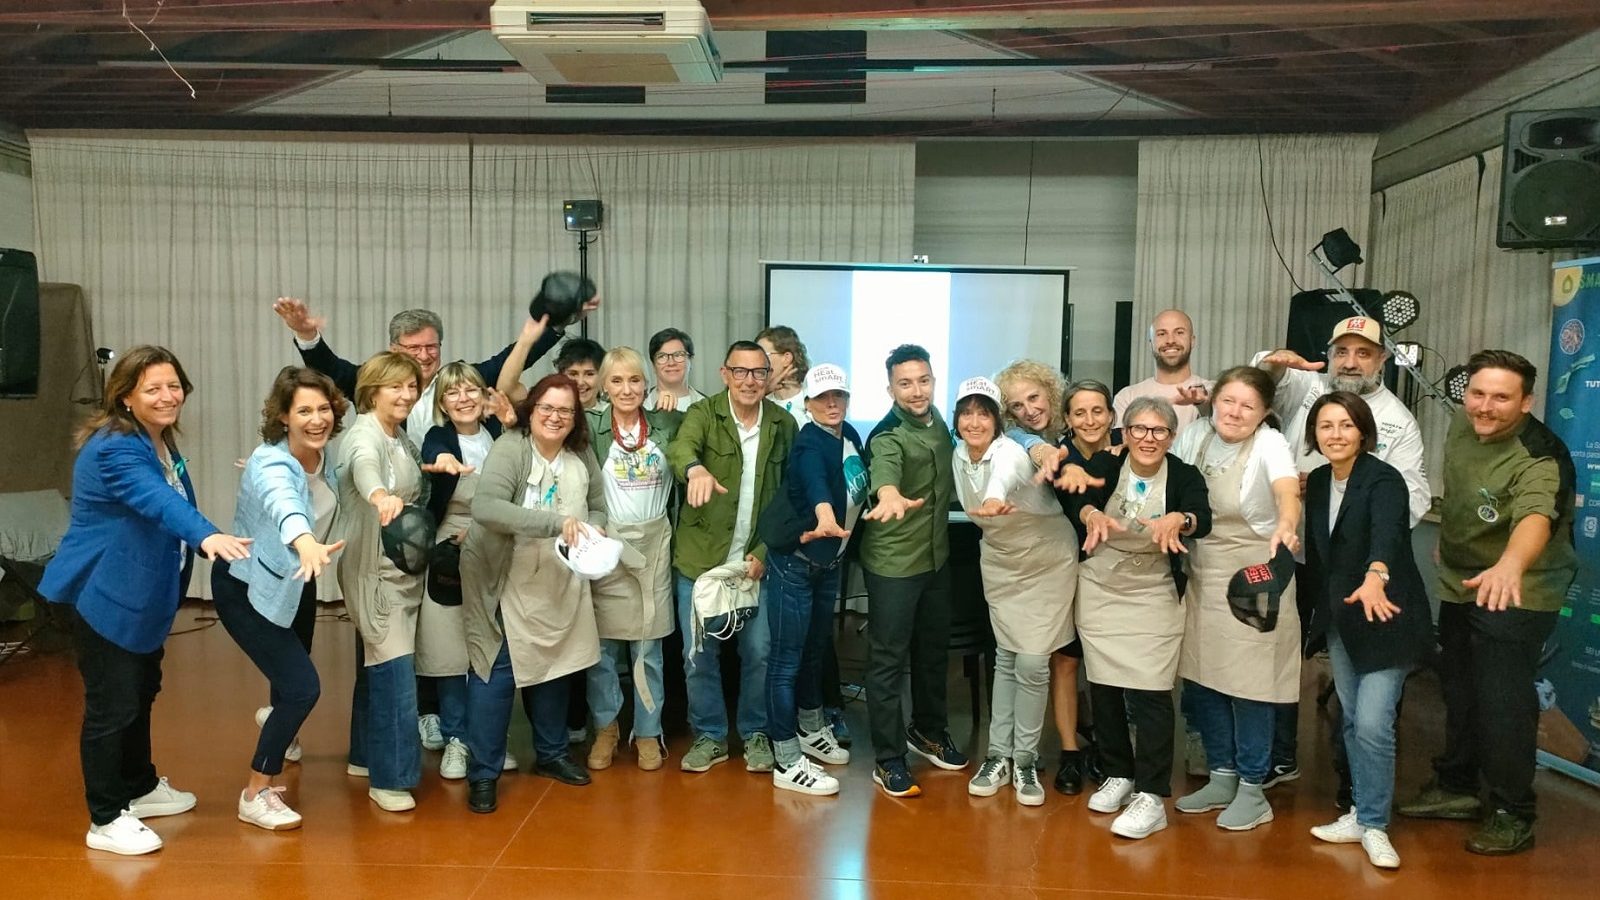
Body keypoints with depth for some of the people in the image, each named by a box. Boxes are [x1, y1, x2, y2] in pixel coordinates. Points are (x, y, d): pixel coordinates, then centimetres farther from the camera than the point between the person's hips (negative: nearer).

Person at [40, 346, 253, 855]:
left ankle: (141, 788, 36)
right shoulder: (115, 448, -24)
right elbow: (157, 500, -43)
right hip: (103, 595, -10)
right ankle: (105, 820, 7)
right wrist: (206, 536, -58)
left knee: (142, 692, 20)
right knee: (111, 704, -5)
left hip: (143, 595, 10)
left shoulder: (162, 443, 6)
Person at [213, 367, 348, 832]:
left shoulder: (323, 455, -12)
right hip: (247, 588, -7)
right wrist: (306, 543, -77)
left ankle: (275, 719, 62)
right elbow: (282, 503, -58)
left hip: (295, 583, 7)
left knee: (293, 678, 26)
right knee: (303, 687, -15)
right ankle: (256, 795, 3)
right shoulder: (271, 465, -34)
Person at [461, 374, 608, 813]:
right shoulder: (509, 449, -20)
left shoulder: (581, 456, -2)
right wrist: (556, 522, -41)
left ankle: (552, 754, 37)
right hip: (505, 584, -6)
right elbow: (485, 508, -36)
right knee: (496, 674, -1)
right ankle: (483, 774, 14)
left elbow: (598, 506, 11)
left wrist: (592, 531, -12)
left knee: (554, 666, 18)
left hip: (557, 586, 6)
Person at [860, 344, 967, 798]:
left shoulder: (938, 421, 2)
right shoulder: (888, 436, -22)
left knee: (934, 649, 20)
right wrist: (889, 494, -66)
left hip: (936, 555, 8)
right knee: (889, 659, 1)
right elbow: (884, 467, -46)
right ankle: (889, 760, 13)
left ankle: (928, 731, 40)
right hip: (893, 560, -7)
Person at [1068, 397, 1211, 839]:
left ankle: (1151, 797, 2)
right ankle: (1118, 774, 27)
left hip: (1154, 598, -2)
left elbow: (1203, 519, -26)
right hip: (1099, 592, 2)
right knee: (1103, 687, 9)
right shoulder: (1104, 464, -7)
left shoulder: (1184, 476, -10)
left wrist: (1177, 519, -48)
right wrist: (1092, 514, -46)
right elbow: (1078, 500, -23)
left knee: (1150, 693, -7)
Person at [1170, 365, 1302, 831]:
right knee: (1202, 680, 11)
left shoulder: (1269, 444, -15)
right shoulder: (1196, 434, 1)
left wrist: (1285, 526, -56)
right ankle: (1221, 778, 29)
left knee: (1247, 684, 1)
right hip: (1201, 578, 5)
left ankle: (1252, 791, 18)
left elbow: (1288, 491, -33)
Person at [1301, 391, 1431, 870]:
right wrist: (1315, 609, 10)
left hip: (1386, 616, -7)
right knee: (1352, 720, 14)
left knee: (1372, 723, -9)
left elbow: (1386, 531, -38)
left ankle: (1373, 825, 7)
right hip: (1339, 618, 7)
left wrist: (1375, 577, -56)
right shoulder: (1318, 481, 3)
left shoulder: (1383, 479, -18)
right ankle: (1361, 813, 26)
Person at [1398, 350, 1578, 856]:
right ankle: (1456, 787, 34)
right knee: (1459, 692, 17)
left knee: (1503, 703, -7)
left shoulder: (1539, 458, -27)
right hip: (1459, 585, 7)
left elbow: (1536, 516, -48)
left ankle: (1513, 815, 10)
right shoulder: (1463, 425, -4)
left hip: (1517, 595, -7)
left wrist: (1510, 566, -66)